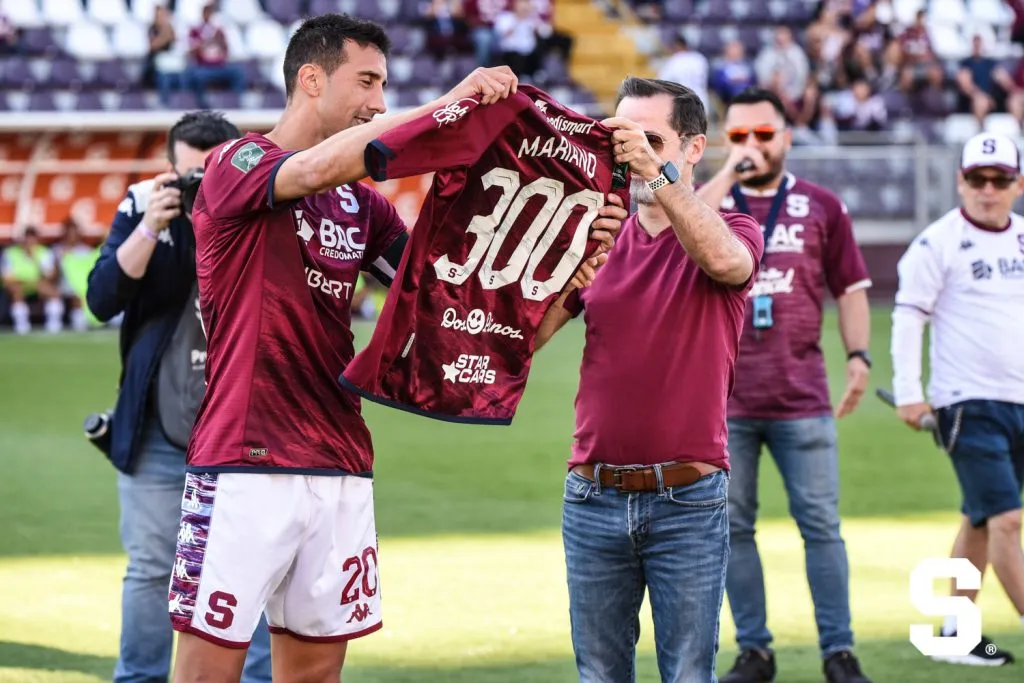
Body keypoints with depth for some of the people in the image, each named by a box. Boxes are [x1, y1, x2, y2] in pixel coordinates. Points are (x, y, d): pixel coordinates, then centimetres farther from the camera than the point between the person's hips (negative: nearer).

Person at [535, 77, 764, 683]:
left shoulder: (732, 233, 1)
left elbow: (723, 259, -25)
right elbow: (527, 335, 2)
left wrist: (657, 172, -33)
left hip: (687, 501, -4)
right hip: (594, 497, 4)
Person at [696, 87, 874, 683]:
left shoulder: (820, 206, 8)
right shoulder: (710, 199, 8)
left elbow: (850, 287, 9)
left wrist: (859, 355, -3)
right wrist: (729, 174, -13)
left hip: (802, 399, -1)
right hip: (722, 401, 1)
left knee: (821, 524, 0)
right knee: (733, 527, 6)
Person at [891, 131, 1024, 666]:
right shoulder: (938, 242, -6)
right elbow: (908, 316, -7)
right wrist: (908, 392, -13)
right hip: (969, 402, -6)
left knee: (981, 520, 10)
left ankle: (955, 631, 18)